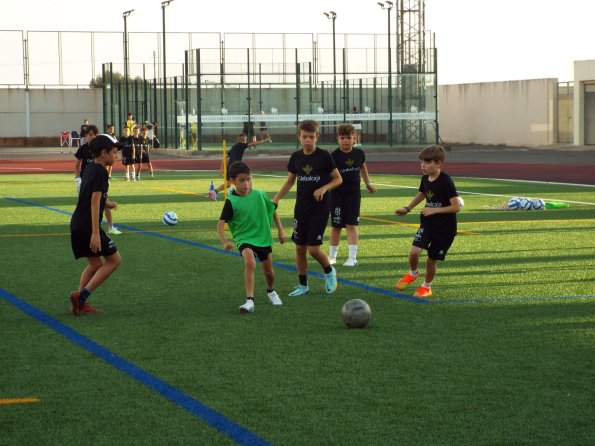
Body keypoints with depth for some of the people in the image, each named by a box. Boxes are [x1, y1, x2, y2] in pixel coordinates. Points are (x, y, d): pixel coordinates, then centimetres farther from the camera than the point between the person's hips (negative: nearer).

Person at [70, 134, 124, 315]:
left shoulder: (89, 168, 14)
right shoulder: (100, 172, -15)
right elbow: (95, 201, -22)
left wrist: (107, 203, 18)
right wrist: (95, 233, -26)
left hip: (77, 225, 9)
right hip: (89, 226, -9)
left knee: (96, 264, 17)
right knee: (114, 260, 1)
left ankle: (80, 304, 11)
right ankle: (82, 295, -8)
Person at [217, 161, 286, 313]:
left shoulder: (260, 195, -6)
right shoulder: (231, 201, -14)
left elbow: (273, 210, 9)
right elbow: (221, 223, -15)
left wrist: (281, 230, 10)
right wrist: (224, 242, -28)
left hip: (263, 238, 3)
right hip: (244, 238, -3)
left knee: (268, 270, 15)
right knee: (250, 262, -31)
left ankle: (271, 292, 49)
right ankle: (250, 300, -30)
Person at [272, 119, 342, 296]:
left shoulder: (324, 156, -9)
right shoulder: (296, 157, 3)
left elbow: (338, 178, -2)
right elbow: (290, 181, 16)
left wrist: (324, 188, -19)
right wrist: (275, 200, 9)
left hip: (320, 208, -5)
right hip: (301, 207, 5)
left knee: (313, 248, -10)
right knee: (300, 248, 6)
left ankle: (329, 271, 19)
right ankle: (303, 285, 19)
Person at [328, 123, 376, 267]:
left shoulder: (359, 154, 1)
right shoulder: (334, 156, -12)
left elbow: (363, 167, 21)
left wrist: (368, 183, 29)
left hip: (354, 193, 2)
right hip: (337, 194, -2)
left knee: (351, 225, -3)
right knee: (336, 226, 7)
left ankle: (353, 257, -3)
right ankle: (332, 255, 20)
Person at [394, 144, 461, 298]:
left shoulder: (445, 181, -22)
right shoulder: (425, 178, -2)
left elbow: (456, 206, -23)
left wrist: (434, 210, -27)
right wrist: (407, 209, 13)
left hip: (445, 228, -4)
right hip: (427, 223, 5)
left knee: (432, 259, 5)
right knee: (414, 251, -15)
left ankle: (426, 287, 30)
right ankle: (412, 274, 17)